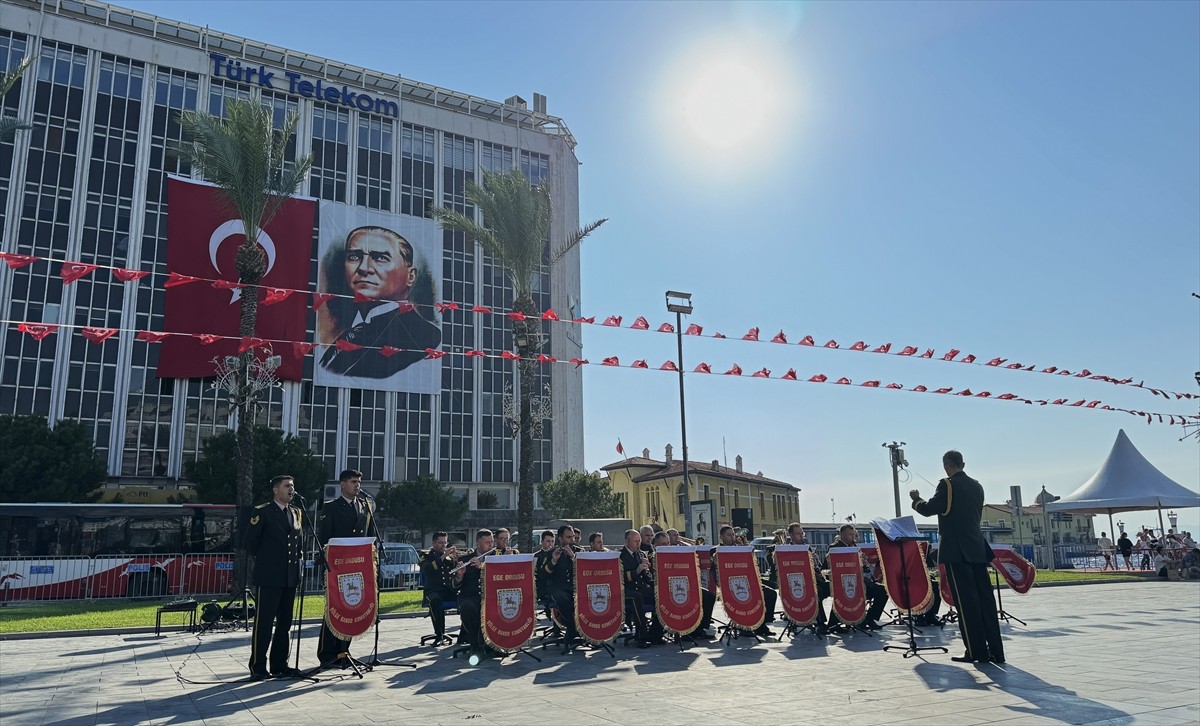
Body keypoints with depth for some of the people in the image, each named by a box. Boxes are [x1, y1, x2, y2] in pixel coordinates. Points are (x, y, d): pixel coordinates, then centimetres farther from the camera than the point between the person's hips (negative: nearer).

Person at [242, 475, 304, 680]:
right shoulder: (262, 512, -5)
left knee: (284, 622, 11)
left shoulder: (297, 513, 14)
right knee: (263, 623, -2)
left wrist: (296, 559, 11)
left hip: (290, 577, 6)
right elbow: (249, 543, -6)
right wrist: (264, 559, 2)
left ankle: (279, 664, 19)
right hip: (268, 577, -6)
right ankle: (258, 667, 6)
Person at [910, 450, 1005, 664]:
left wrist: (916, 499, 9)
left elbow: (928, 509, -9)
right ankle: (996, 651, 10)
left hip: (956, 550, -7)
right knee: (985, 598, 7)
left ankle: (977, 651, -1)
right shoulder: (977, 486, 13)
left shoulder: (947, 485, -9)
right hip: (977, 549, 7)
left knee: (966, 602, -3)